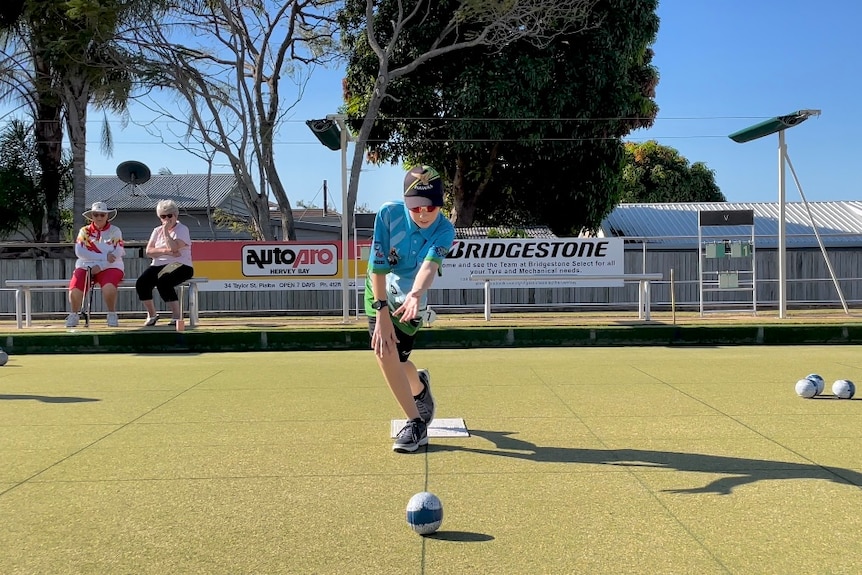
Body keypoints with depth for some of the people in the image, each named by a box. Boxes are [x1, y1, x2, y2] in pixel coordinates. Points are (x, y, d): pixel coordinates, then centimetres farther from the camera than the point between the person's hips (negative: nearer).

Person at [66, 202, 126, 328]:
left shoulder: (115, 231, 5)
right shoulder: (84, 231, 8)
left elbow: (117, 254, -7)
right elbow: (79, 252, -8)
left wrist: (100, 266, -18)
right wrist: (104, 257, -14)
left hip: (110, 267, -2)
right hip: (86, 266, 2)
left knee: (108, 286, -35)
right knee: (74, 289, -25)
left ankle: (112, 315, -10)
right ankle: (74, 315, 5)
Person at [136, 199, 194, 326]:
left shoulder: (182, 229, 1)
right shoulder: (157, 230, 18)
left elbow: (173, 248, -17)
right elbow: (149, 251, 4)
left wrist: (166, 231, -9)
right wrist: (165, 251, -12)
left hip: (180, 266, -5)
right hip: (158, 266, 5)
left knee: (163, 281, -35)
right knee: (141, 283, -21)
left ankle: (177, 315, -23)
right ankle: (152, 314, -1)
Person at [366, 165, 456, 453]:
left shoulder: (444, 230, -22)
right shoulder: (388, 214, -23)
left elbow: (429, 265, -39)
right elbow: (378, 267, -23)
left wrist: (415, 295, -59)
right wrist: (382, 313, -27)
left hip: (410, 299, -1)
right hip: (380, 292, 2)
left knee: (389, 354, -11)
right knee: (385, 352, -12)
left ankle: (415, 424, 7)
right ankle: (419, 384, 20)